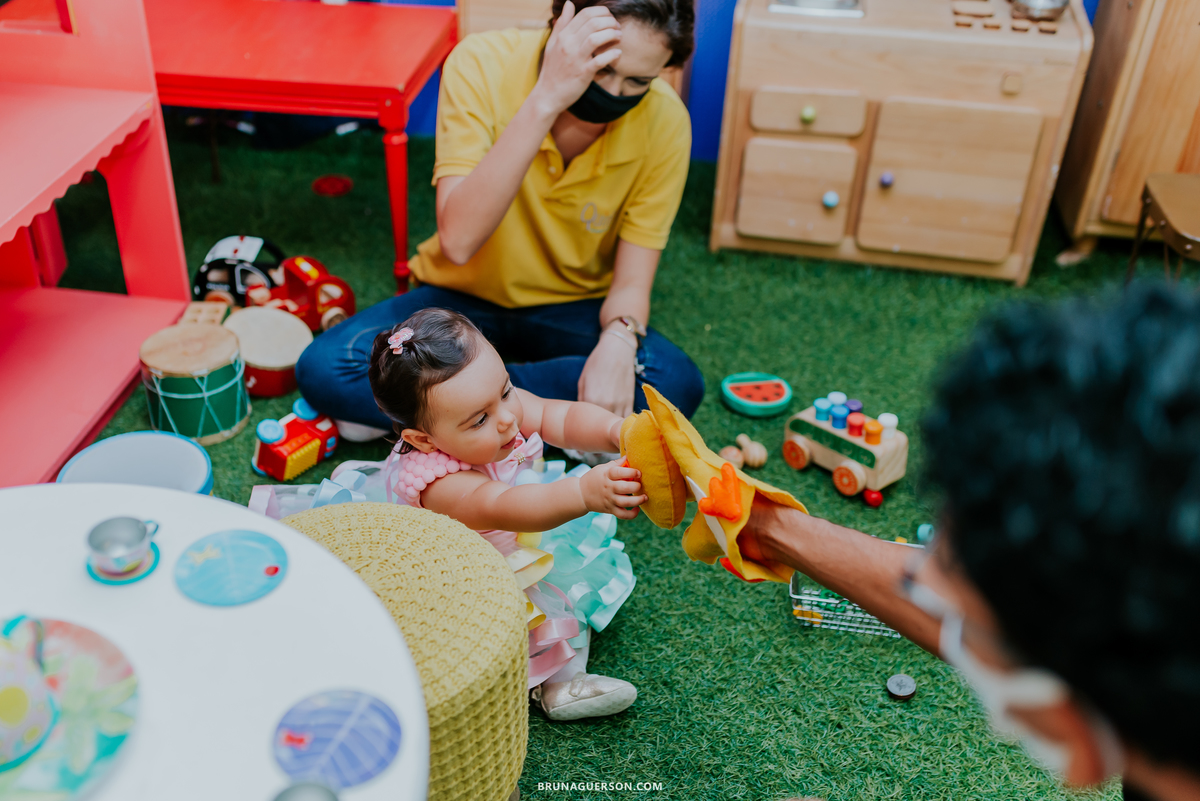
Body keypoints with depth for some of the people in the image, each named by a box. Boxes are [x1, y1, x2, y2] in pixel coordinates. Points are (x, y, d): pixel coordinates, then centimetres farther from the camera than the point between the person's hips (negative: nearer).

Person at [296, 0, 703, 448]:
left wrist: (618, 340, -37)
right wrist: (546, 99, -39)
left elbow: (632, 282, -13)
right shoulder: (482, 64, -22)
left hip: (572, 309, 2)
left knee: (678, 384, -29)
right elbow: (458, 242, -33)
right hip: (464, 295, -1)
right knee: (323, 370, -24)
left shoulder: (665, 122, -18)